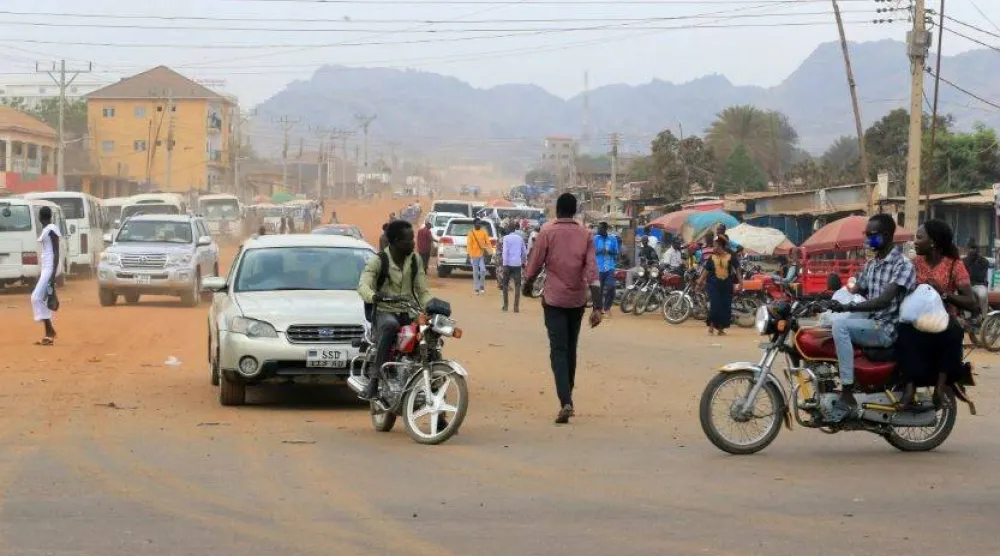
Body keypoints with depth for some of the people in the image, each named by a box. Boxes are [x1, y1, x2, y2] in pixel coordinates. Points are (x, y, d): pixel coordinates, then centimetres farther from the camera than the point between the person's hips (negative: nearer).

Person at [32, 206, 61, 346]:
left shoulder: (52, 229, -12)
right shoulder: (45, 230, 16)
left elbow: (56, 253, -17)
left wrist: (53, 274, -22)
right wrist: (41, 273, 23)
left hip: (50, 267, -10)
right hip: (44, 267, 10)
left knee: (37, 298, -15)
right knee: (41, 299, 7)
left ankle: (50, 331, -15)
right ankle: (49, 334, 8)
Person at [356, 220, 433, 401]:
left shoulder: (415, 260, 11)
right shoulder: (378, 261, -4)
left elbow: (422, 291, 10)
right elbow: (363, 286, -18)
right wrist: (373, 295, -42)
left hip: (409, 313, 5)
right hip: (385, 312, -5)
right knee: (390, 326, -40)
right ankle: (374, 380, -42)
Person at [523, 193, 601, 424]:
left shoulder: (548, 232, -6)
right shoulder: (585, 235, 1)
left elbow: (535, 263, -2)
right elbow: (592, 270, -7)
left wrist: (527, 286, 19)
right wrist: (597, 307, -10)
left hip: (554, 299, -3)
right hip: (577, 300, 3)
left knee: (558, 350, -6)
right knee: (571, 348, 17)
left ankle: (565, 402, -21)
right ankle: (567, 397, 27)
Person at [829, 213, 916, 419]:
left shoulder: (903, 264, -13)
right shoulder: (870, 264, 14)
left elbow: (884, 300, -25)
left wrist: (848, 308, -35)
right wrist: (832, 303, -4)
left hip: (888, 329, -9)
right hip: (870, 323, 9)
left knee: (840, 325, -30)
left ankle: (848, 397, -30)